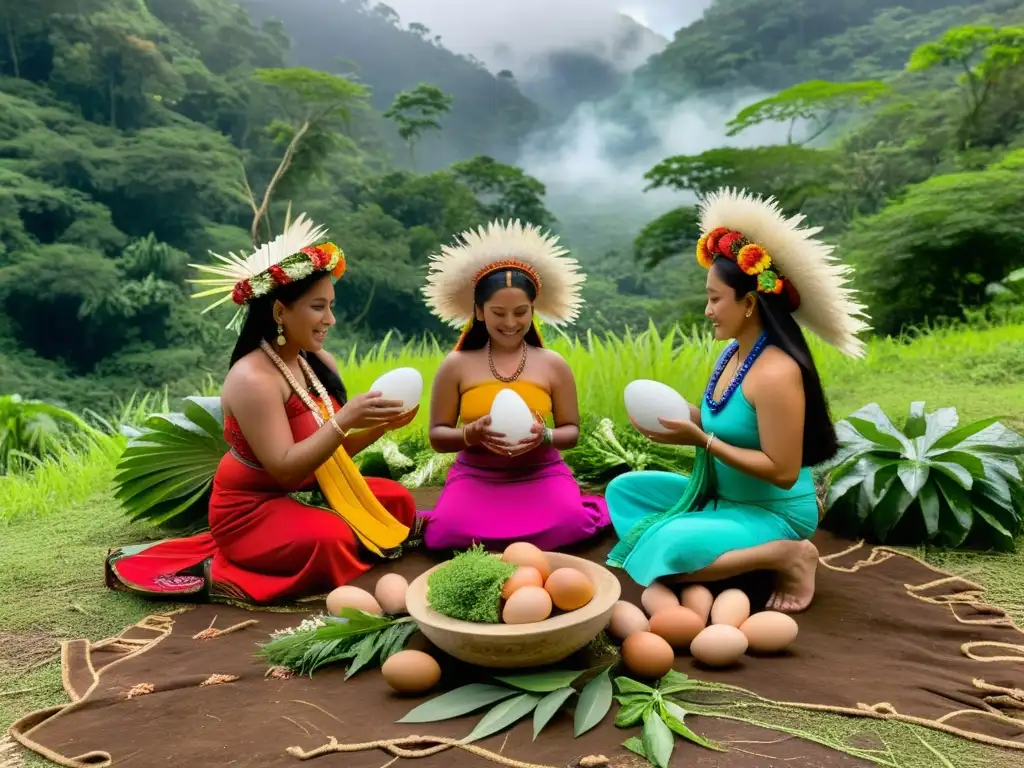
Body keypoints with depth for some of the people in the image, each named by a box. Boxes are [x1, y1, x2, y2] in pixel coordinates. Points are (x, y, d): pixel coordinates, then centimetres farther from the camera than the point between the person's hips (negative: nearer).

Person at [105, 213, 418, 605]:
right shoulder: (253, 379, -24)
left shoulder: (320, 362, 1)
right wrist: (346, 419, -33)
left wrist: (380, 425, -14)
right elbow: (285, 468, -28)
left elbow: (334, 450, 3)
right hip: (251, 508, -9)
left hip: (307, 494, 9)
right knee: (331, 541, -32)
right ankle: (219, 574, -11)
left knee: (397, 502, 2)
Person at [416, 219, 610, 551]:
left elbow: (572, 430, 6)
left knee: (567, 524, -29)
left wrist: (545, 436, -18)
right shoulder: (456, 365, 0)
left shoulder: (553, 364, 2)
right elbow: (437, 435, 3)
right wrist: (473, 433, -19)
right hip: (475, 477, 0)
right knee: (451, 531, -29)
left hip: (542, 475, 1)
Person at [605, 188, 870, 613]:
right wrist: (681, 417, -10)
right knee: (624, 489, 11)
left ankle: (787, 556, -8)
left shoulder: (776, 372, -26)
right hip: (723, 497, 10)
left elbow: (782, 472, -27)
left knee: (665, 549, -27)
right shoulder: (734, 351, 2)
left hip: (774, 514, -10)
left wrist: (700, 439, -26)